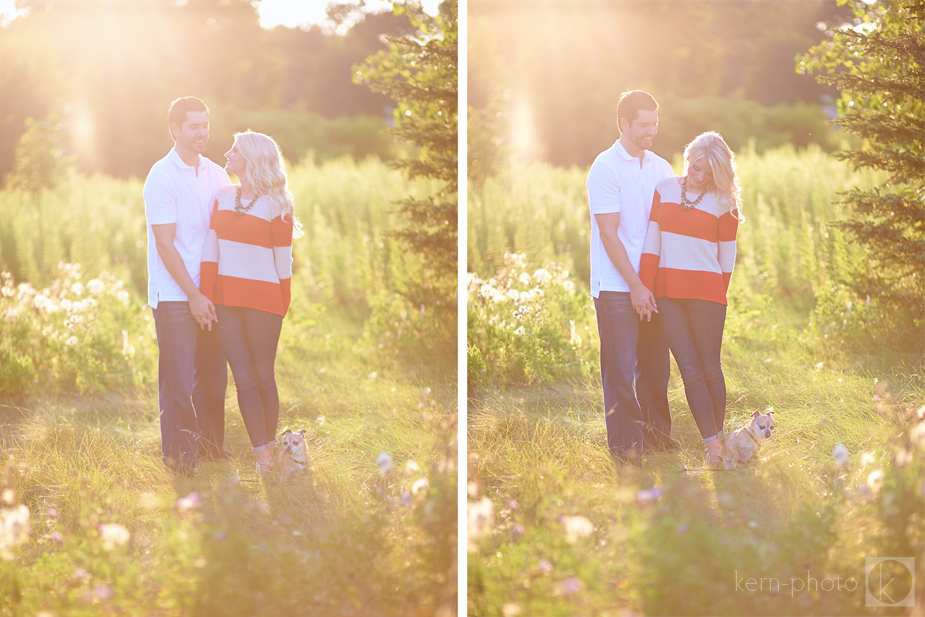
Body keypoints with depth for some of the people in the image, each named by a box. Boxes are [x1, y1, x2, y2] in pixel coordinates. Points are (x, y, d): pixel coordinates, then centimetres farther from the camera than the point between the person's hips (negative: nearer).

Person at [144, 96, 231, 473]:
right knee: (178, 377, -3)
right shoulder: (162, 177, -8)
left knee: (213, 374, 10)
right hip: (174, 296, -6)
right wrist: (193, 296, -14)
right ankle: (177, 453, 6)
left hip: (209, 293, 6)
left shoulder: (217, 175, 10)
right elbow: (165, 244, -12)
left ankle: (209, 445, 23)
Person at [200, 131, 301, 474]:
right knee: (244, 379, -1)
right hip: (227, 299, 4)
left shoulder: (276, 206, -6)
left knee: (263, 377, 3)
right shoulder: (223, 198, 9)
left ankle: (269, 445, 19)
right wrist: (205, 297, 1)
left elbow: (283, 261, -1)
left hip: (262, 300, -4)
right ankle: (261, 457, 0)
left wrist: (282, 308, 2)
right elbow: (211, 251, 7)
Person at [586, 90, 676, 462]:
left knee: (655, 363, 9)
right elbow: (608, 234, -11)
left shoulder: (660, 168, 11)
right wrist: (635, 286, -14)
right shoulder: (606, 167, -8)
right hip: (615, 287, -6)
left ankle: (655, 431, 22)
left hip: (652, 284, 6)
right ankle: (624, 441, 4)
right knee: (621, 366, -3)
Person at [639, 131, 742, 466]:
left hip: (705, 292, -2)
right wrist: (644, 290, 1)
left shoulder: (723, 203, 1)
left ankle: (718, 436, 15)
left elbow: (726, 260, 6)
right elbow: (651, 245, 6)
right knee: (690, 369, -2)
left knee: (710, 367, 3)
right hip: (667, 291, 2)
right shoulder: (665, 190, 9)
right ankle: (713, 444, -4)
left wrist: (718, 298, 8)